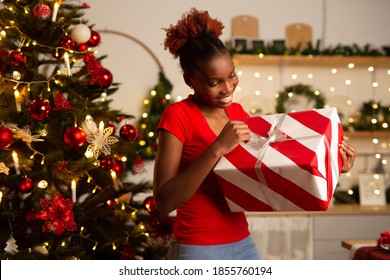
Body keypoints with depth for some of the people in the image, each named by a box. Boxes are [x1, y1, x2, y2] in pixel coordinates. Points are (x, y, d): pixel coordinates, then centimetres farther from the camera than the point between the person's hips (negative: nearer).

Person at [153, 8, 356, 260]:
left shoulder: (238, 113, 7)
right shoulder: (177, 116, -12)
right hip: (198, 251, -6)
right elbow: (164, 201, -20)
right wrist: (216, 149, -27)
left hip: (243, 246, 6)